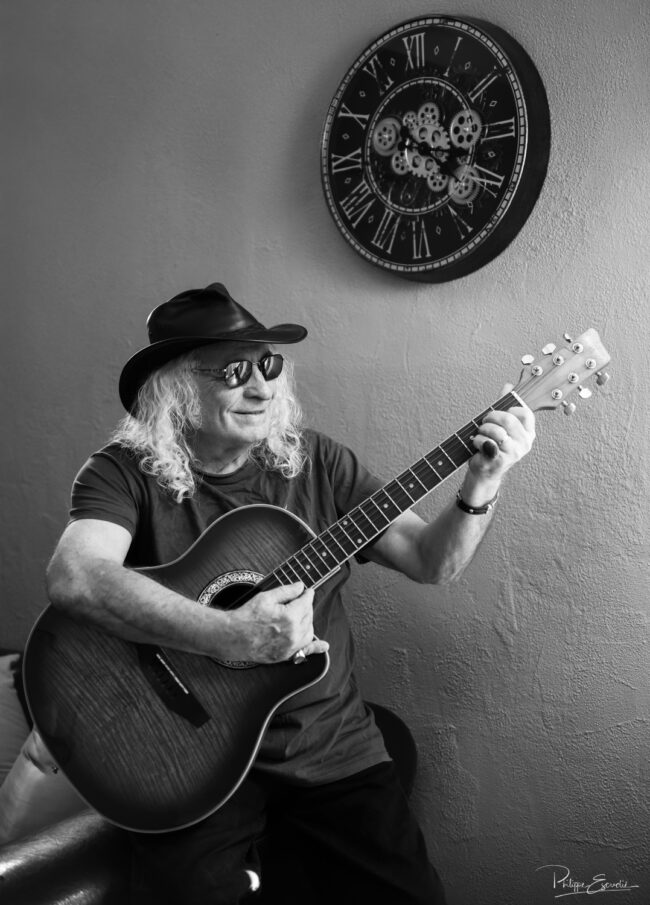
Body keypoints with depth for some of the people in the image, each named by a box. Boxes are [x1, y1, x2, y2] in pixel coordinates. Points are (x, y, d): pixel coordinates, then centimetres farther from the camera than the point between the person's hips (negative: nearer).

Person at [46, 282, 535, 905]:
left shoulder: (317, 462, 1)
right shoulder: (125, 473, -9)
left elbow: (430, 561, 1)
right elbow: (73, 578, -28)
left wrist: (480, 488, -16)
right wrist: (229, 636, -34)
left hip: (330, 745, 3)